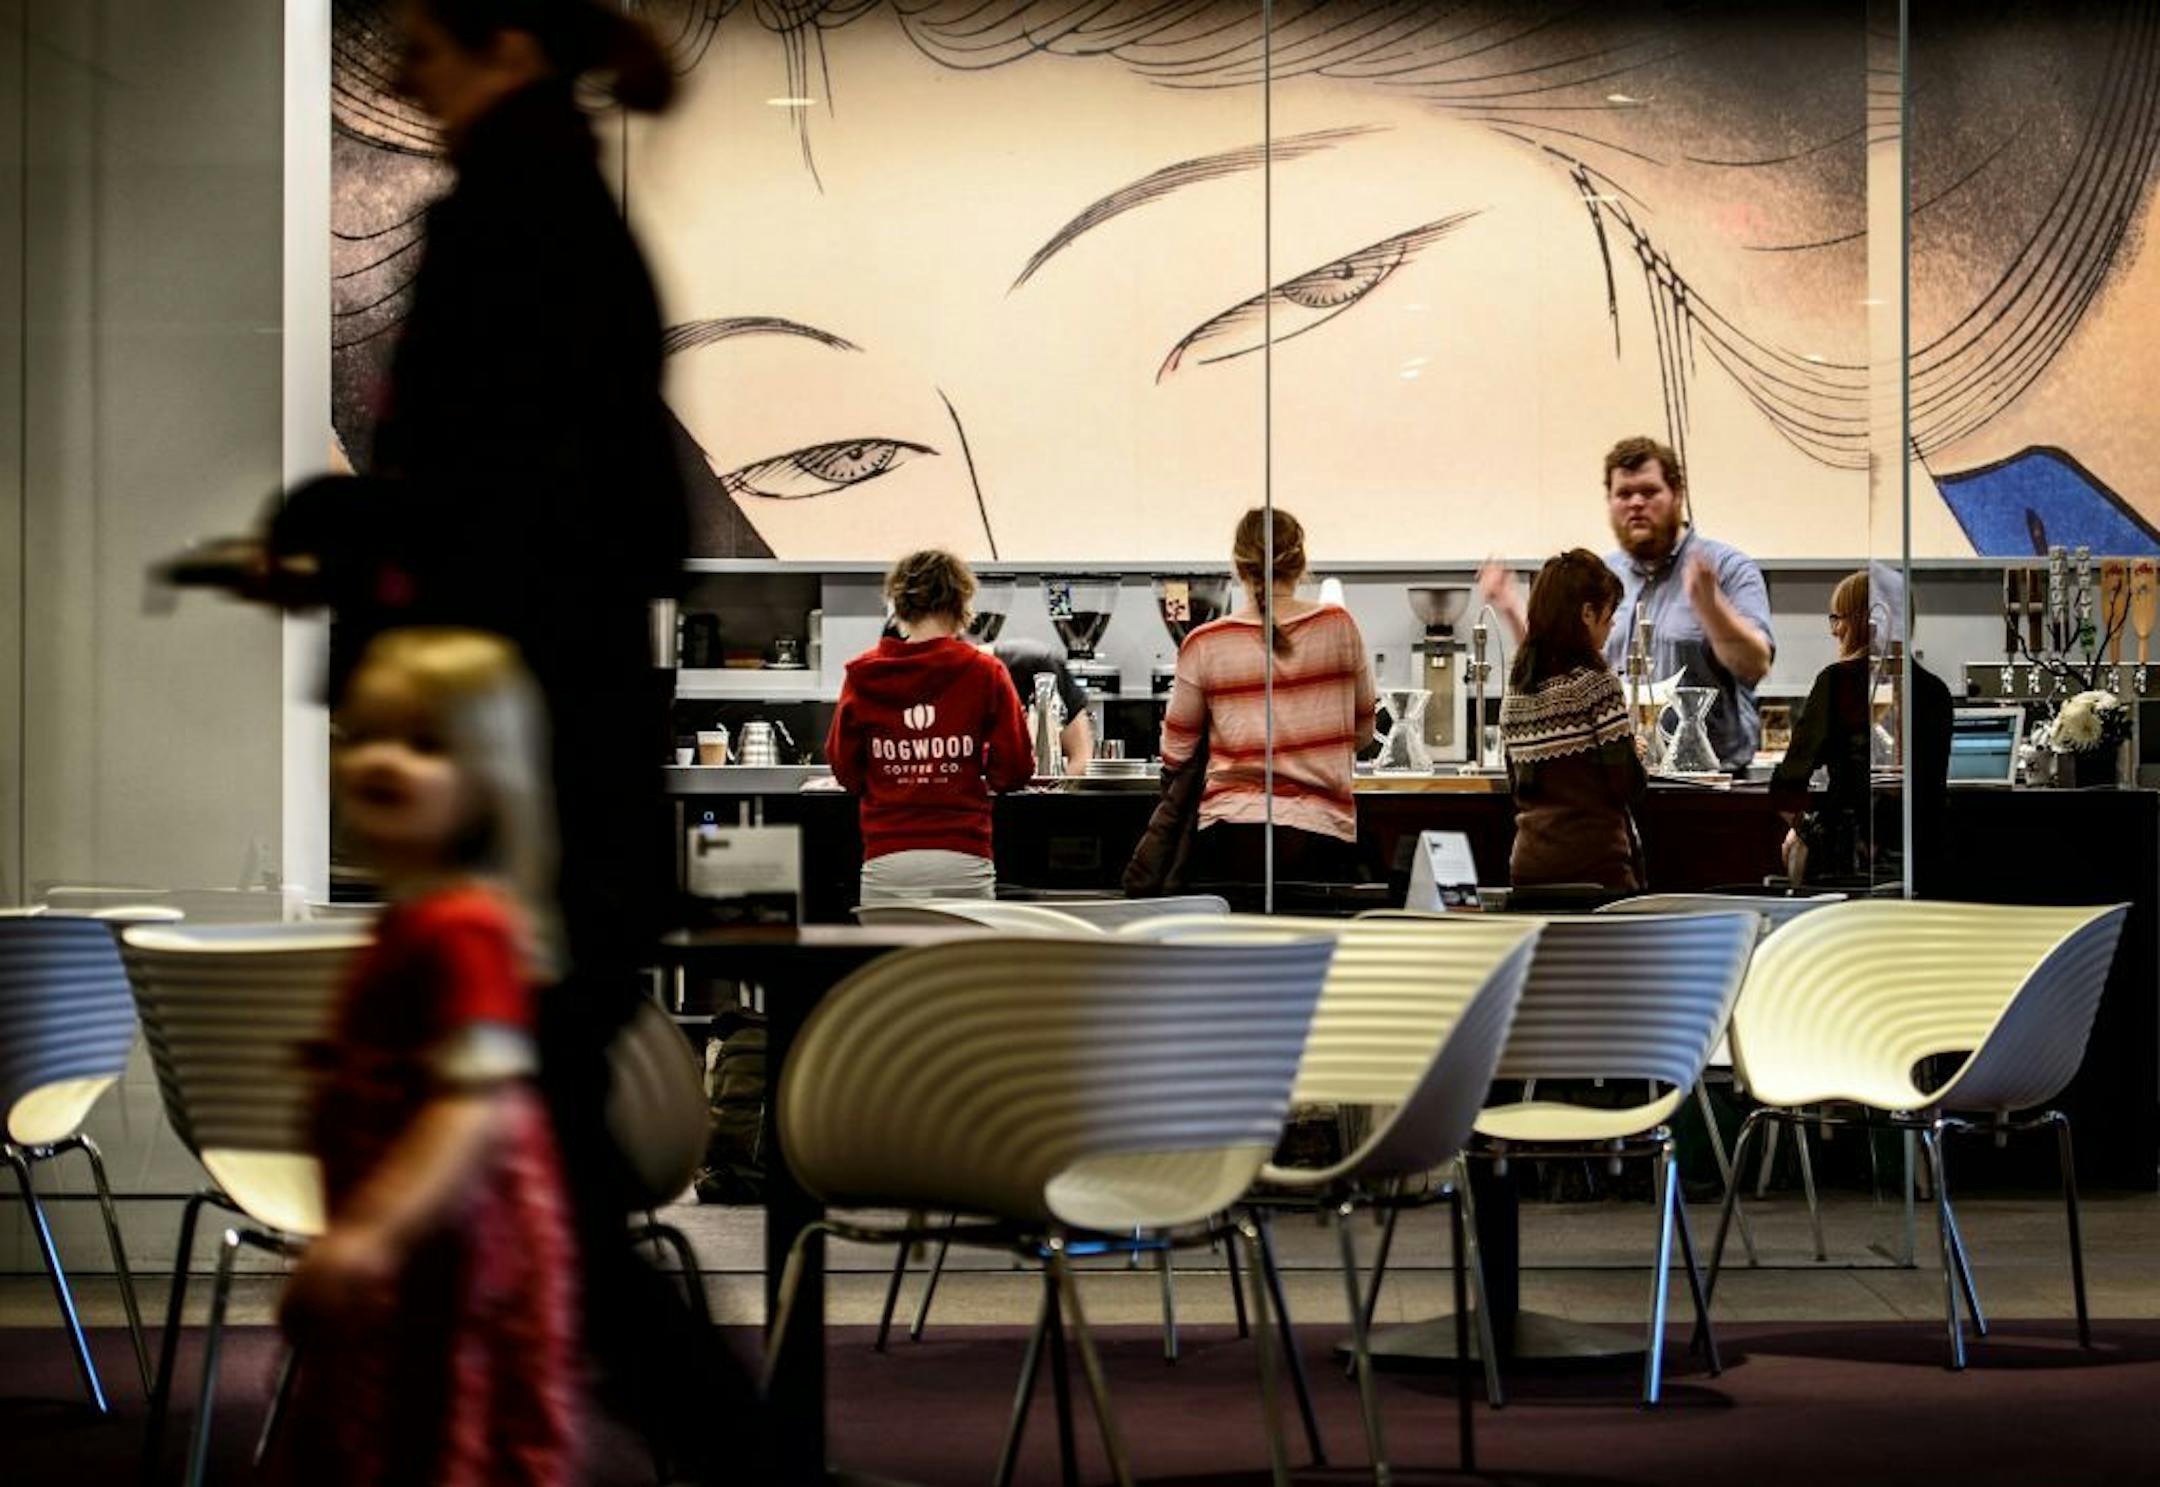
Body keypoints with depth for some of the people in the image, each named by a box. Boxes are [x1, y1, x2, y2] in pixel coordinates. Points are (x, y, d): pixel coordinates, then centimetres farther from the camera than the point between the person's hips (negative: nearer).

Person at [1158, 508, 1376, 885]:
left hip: (1231, 839, -1)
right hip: (1324, 831, 1)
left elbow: (1174, 756, 9)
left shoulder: (1205, 645, -1)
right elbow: (1362, 731, 14)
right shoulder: (1339, 627, 2)